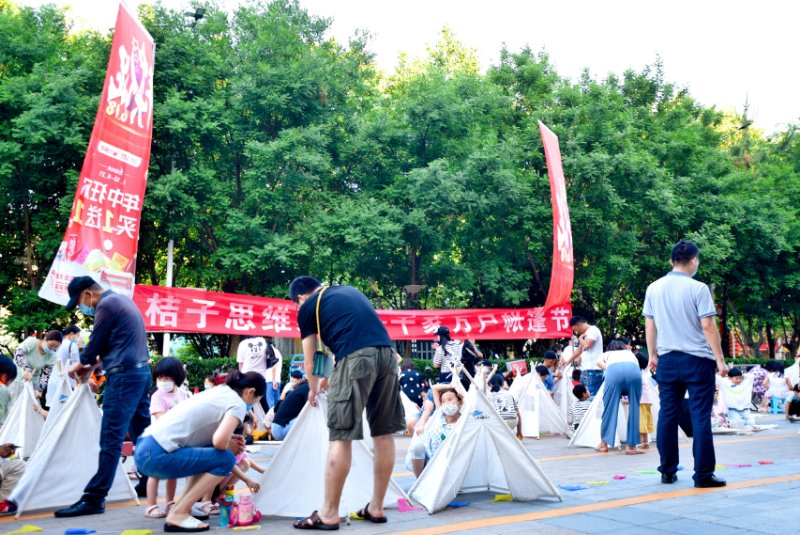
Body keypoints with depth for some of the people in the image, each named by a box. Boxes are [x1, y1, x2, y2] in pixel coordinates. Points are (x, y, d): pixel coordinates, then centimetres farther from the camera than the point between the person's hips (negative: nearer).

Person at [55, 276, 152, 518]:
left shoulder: (106, 305, -10)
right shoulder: (122, 301, 19)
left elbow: (94, 344, -5)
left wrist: (81, 365, 14)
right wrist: (92, 366, 21)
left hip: (124, 376, -10)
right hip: (140, 371, 10)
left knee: (111, 438, -11)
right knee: (141, 432, 14)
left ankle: (94, 498, -11)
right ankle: (148, 482, 21)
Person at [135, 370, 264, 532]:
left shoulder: (219, 392, 20)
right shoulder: (237, 404, -5)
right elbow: (219, 441, -20)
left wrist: (230, 439, 13)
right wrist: (230, 446, 2)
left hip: (145, 448, 9)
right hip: (157, 456, -9)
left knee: (215, 453, 21)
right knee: (226, 460, -6)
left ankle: (183, 505, 16)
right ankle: (178, 514, -6)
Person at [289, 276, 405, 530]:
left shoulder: (308, 306, 16)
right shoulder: (350, 291, 32)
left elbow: (309, 360, 21)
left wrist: (313, 389, 41)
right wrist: (331, 377, 50)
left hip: (357, 356, -6)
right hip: (386, 351, 6)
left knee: (341, 435, -2)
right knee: (383, 432, 10)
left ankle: (329, 514, 3)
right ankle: (376, 507, 19)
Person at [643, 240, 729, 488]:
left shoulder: (654, 289, 4)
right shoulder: (698, 288, -10)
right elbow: (708, 326, -11)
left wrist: (652, 355, 19)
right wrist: (720, 359, -6)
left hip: (667, 360, 5)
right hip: (697, 359, -4)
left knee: (668, 415, 9)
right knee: (700, 416, 0)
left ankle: (667, 471, 14)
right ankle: (703, 474, 2)